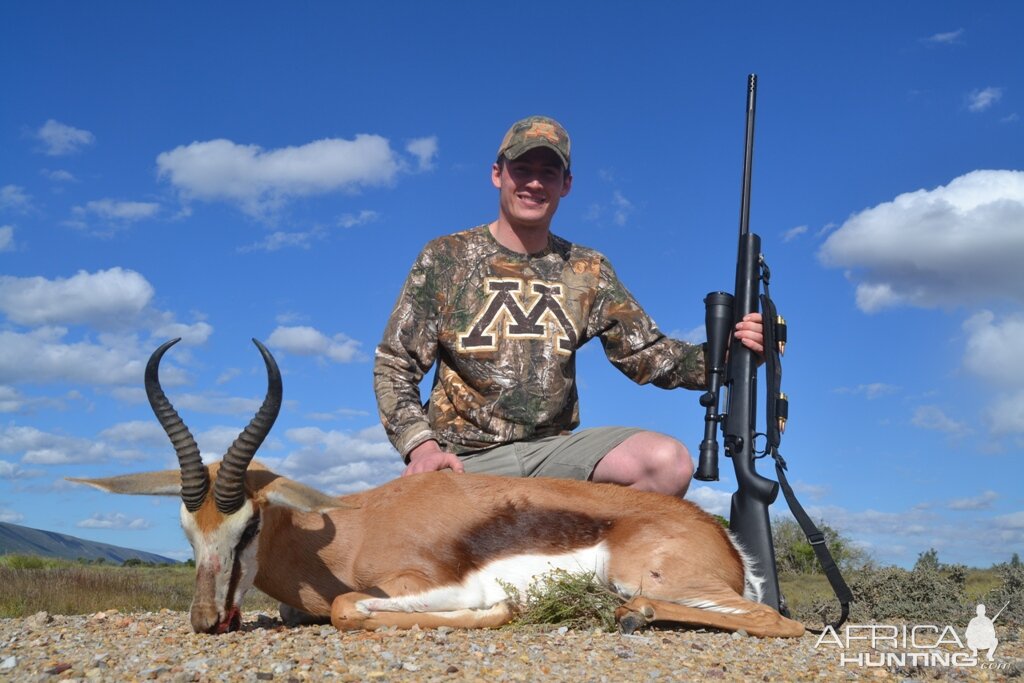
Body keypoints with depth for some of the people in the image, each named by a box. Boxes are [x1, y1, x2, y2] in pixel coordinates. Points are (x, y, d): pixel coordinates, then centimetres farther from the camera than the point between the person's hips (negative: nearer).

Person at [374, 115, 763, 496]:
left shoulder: (588, 271, 11)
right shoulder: (445, 258, 3)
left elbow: (647, 355, 9)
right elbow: (394, 367, 3)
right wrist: (421, 446, -14)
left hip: (553, 451, 3)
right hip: (467, 459, -3)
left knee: (669, 461, -23)